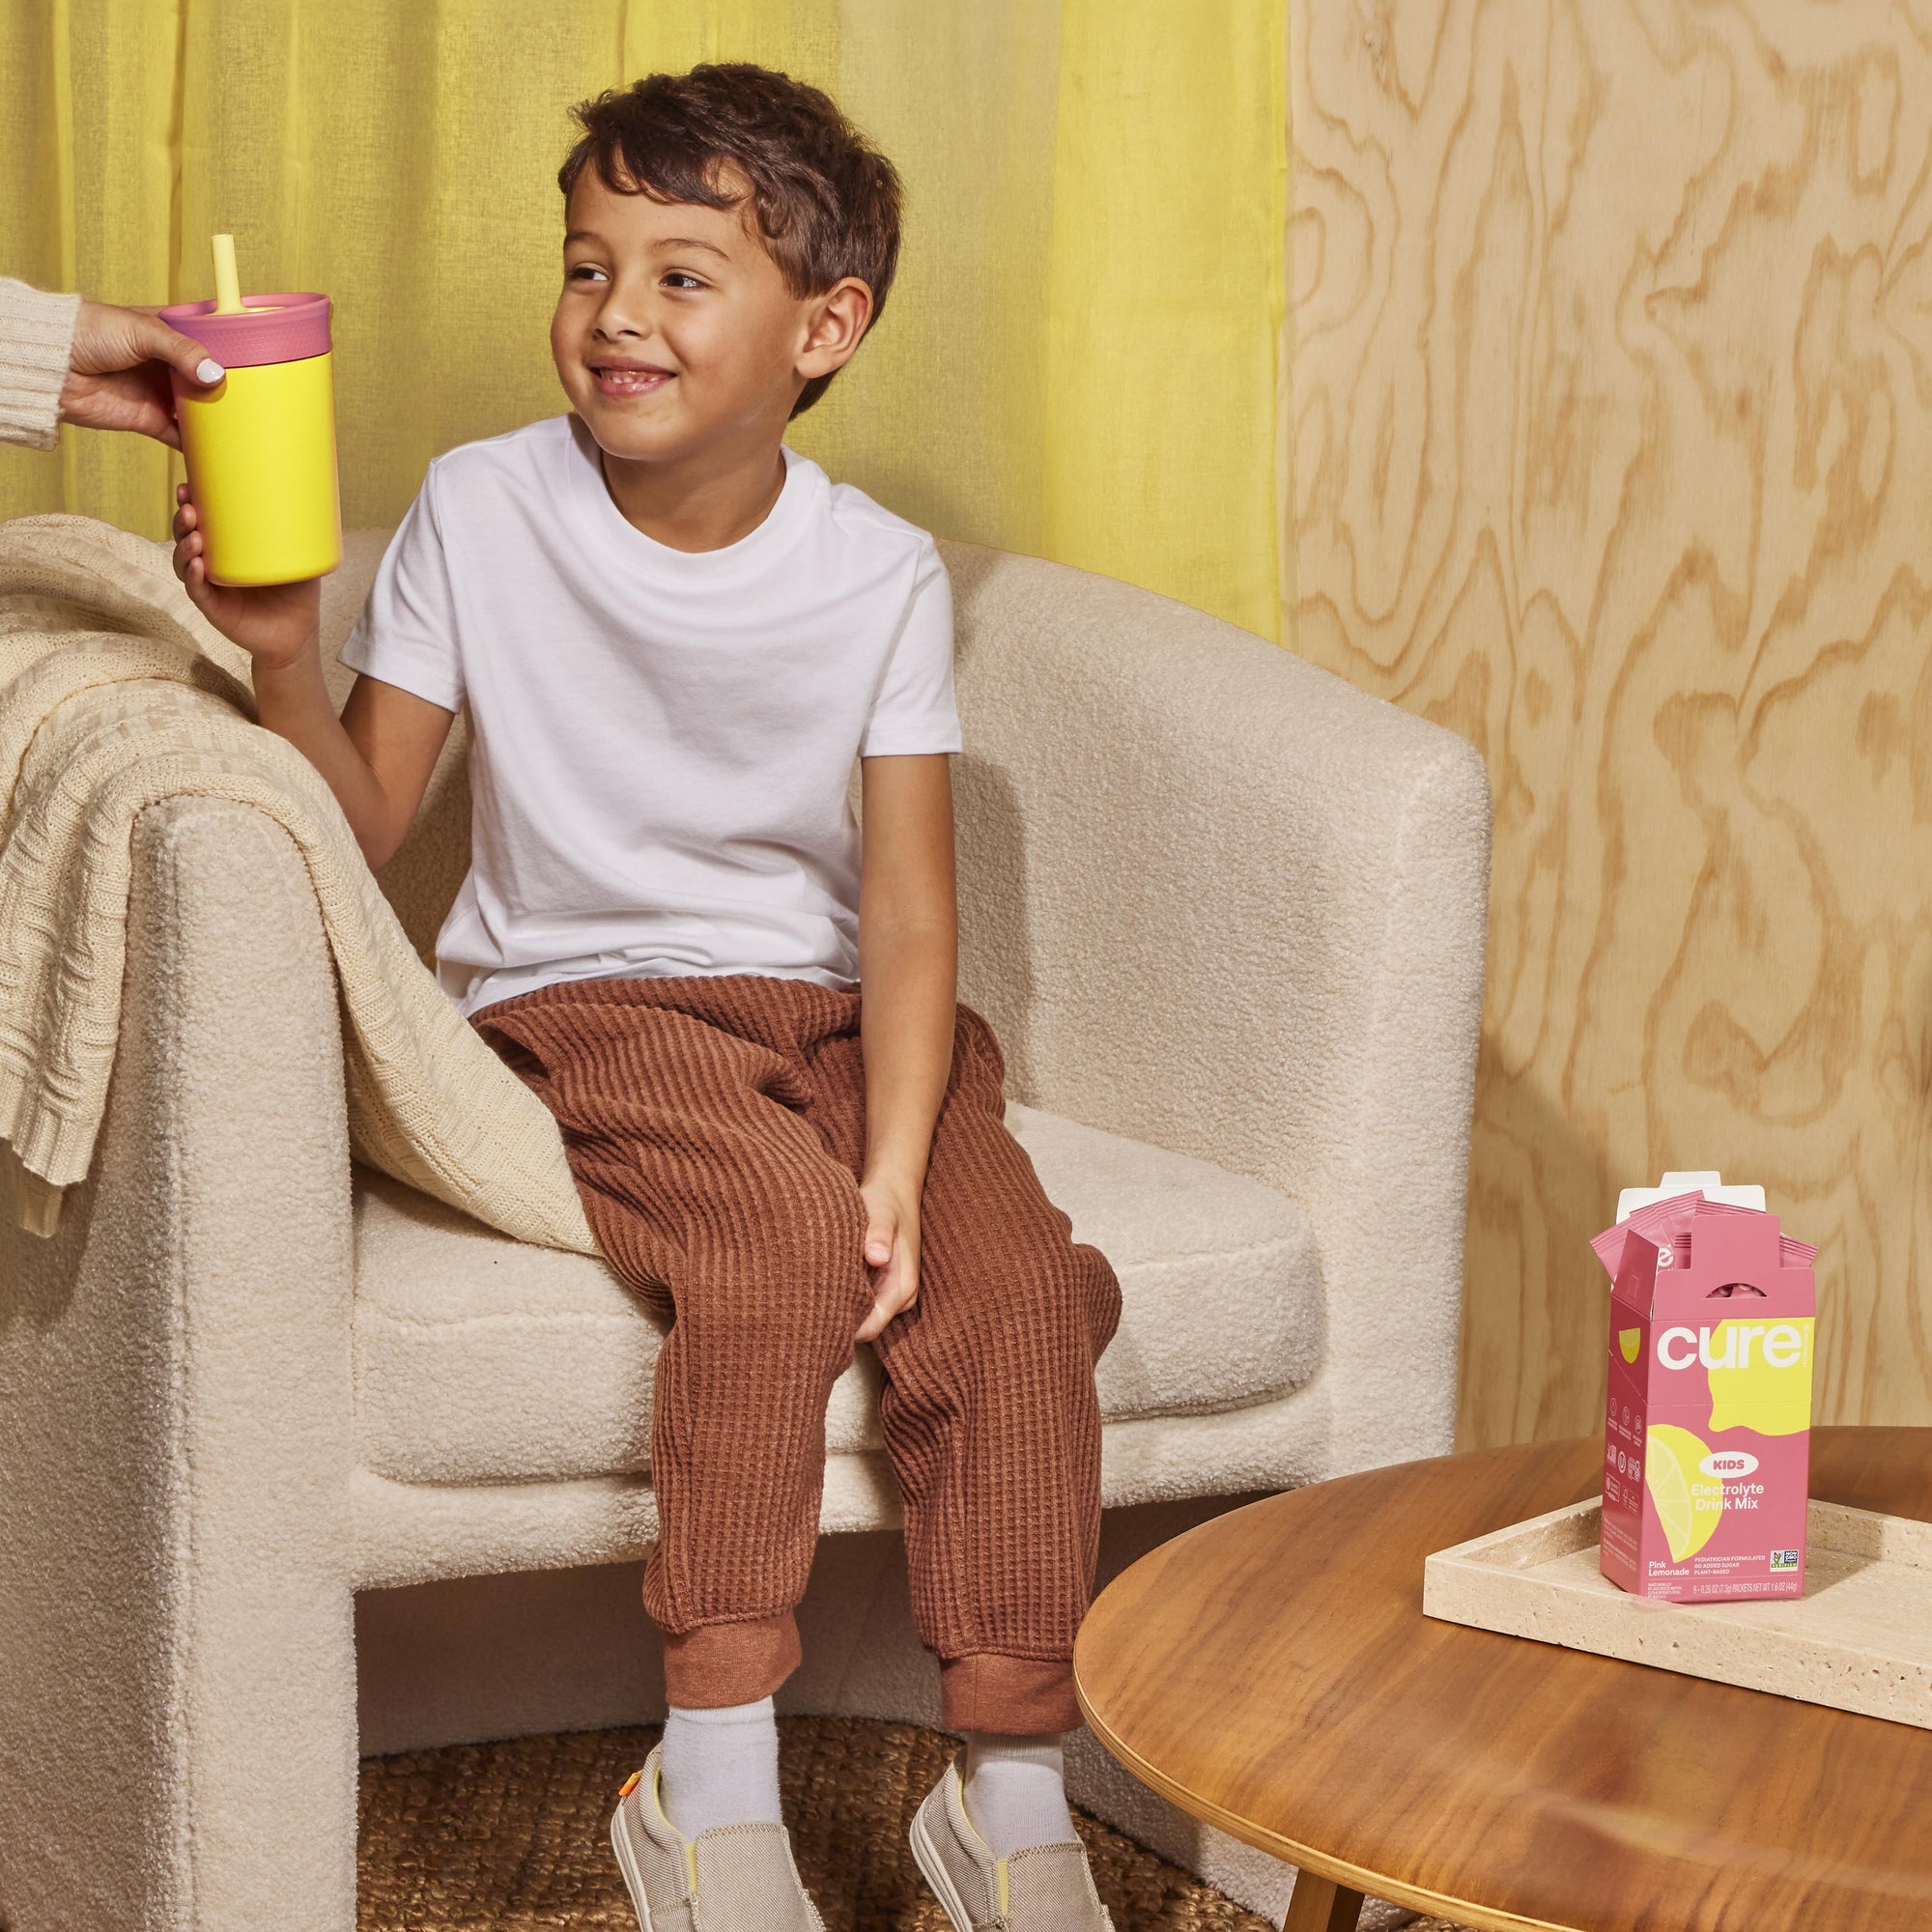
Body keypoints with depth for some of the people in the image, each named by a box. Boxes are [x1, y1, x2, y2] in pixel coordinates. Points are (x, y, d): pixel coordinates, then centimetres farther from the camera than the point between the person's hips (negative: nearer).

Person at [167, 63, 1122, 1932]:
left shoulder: (879, 573, -4)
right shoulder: (481, 513, -5)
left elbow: (908, 905, -9)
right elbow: (359, 828, -4)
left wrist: (895, 1166, -22)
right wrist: (283, 656, -23)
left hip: (828, 1008, 2)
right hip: (583, 1007, -2)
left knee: (1016, 1284, -23)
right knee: (782, 1240, -32)